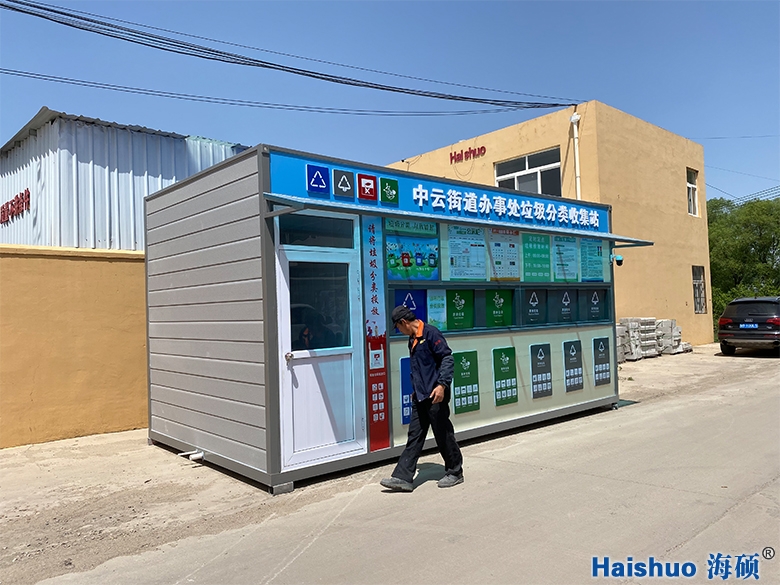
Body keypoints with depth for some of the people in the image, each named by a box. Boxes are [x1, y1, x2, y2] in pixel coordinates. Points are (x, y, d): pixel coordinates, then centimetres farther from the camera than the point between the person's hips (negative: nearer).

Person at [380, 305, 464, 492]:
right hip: (419, 397, 9)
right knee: (414, 436, 7)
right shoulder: (413, 339, 16)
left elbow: (447, 359, -16)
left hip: (435, 395, -9)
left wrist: (442, 385, -22)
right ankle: (403, 477, 7)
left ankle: (455, 473, 21)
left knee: (443, 435, 4)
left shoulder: (431, 333, -12)